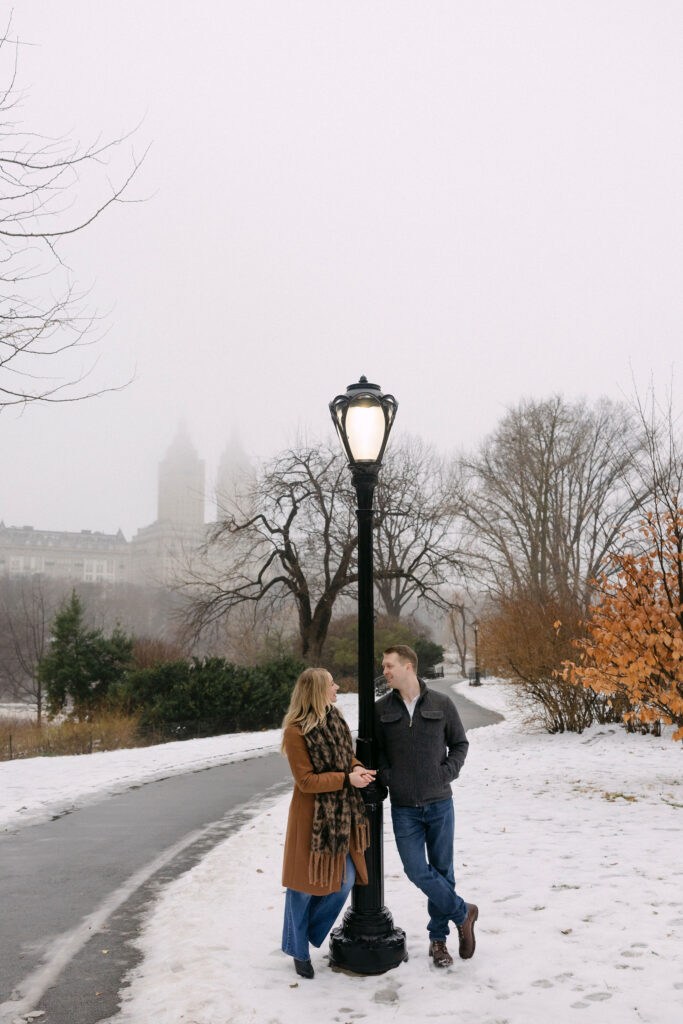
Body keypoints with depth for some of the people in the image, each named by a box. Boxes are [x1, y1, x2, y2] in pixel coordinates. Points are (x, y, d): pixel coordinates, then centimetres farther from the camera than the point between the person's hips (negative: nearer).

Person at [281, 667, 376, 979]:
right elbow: (306, 780, -19)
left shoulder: (335, 719, 4)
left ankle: (308, 934, 31)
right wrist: (347, 779, -22)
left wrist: (356, 768, -5)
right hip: (311, 816, -7)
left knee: (344, 881, 8)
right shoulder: (295, 731, -19)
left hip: (340, 816, 7)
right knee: (304, 884, 8)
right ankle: (298, 951, 28)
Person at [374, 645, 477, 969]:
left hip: (439, 803, 0)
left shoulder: (442, 704, -3)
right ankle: (463, 912, 16)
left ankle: (438, 937, 27)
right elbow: (374, 750, 9)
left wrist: (448, 772, -6)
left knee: (442, 870, 9)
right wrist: (387, 777, -5)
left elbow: (459, 743, 8)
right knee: (417, 870, -7)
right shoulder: (381, 709, -1)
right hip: (404, 808, 0)